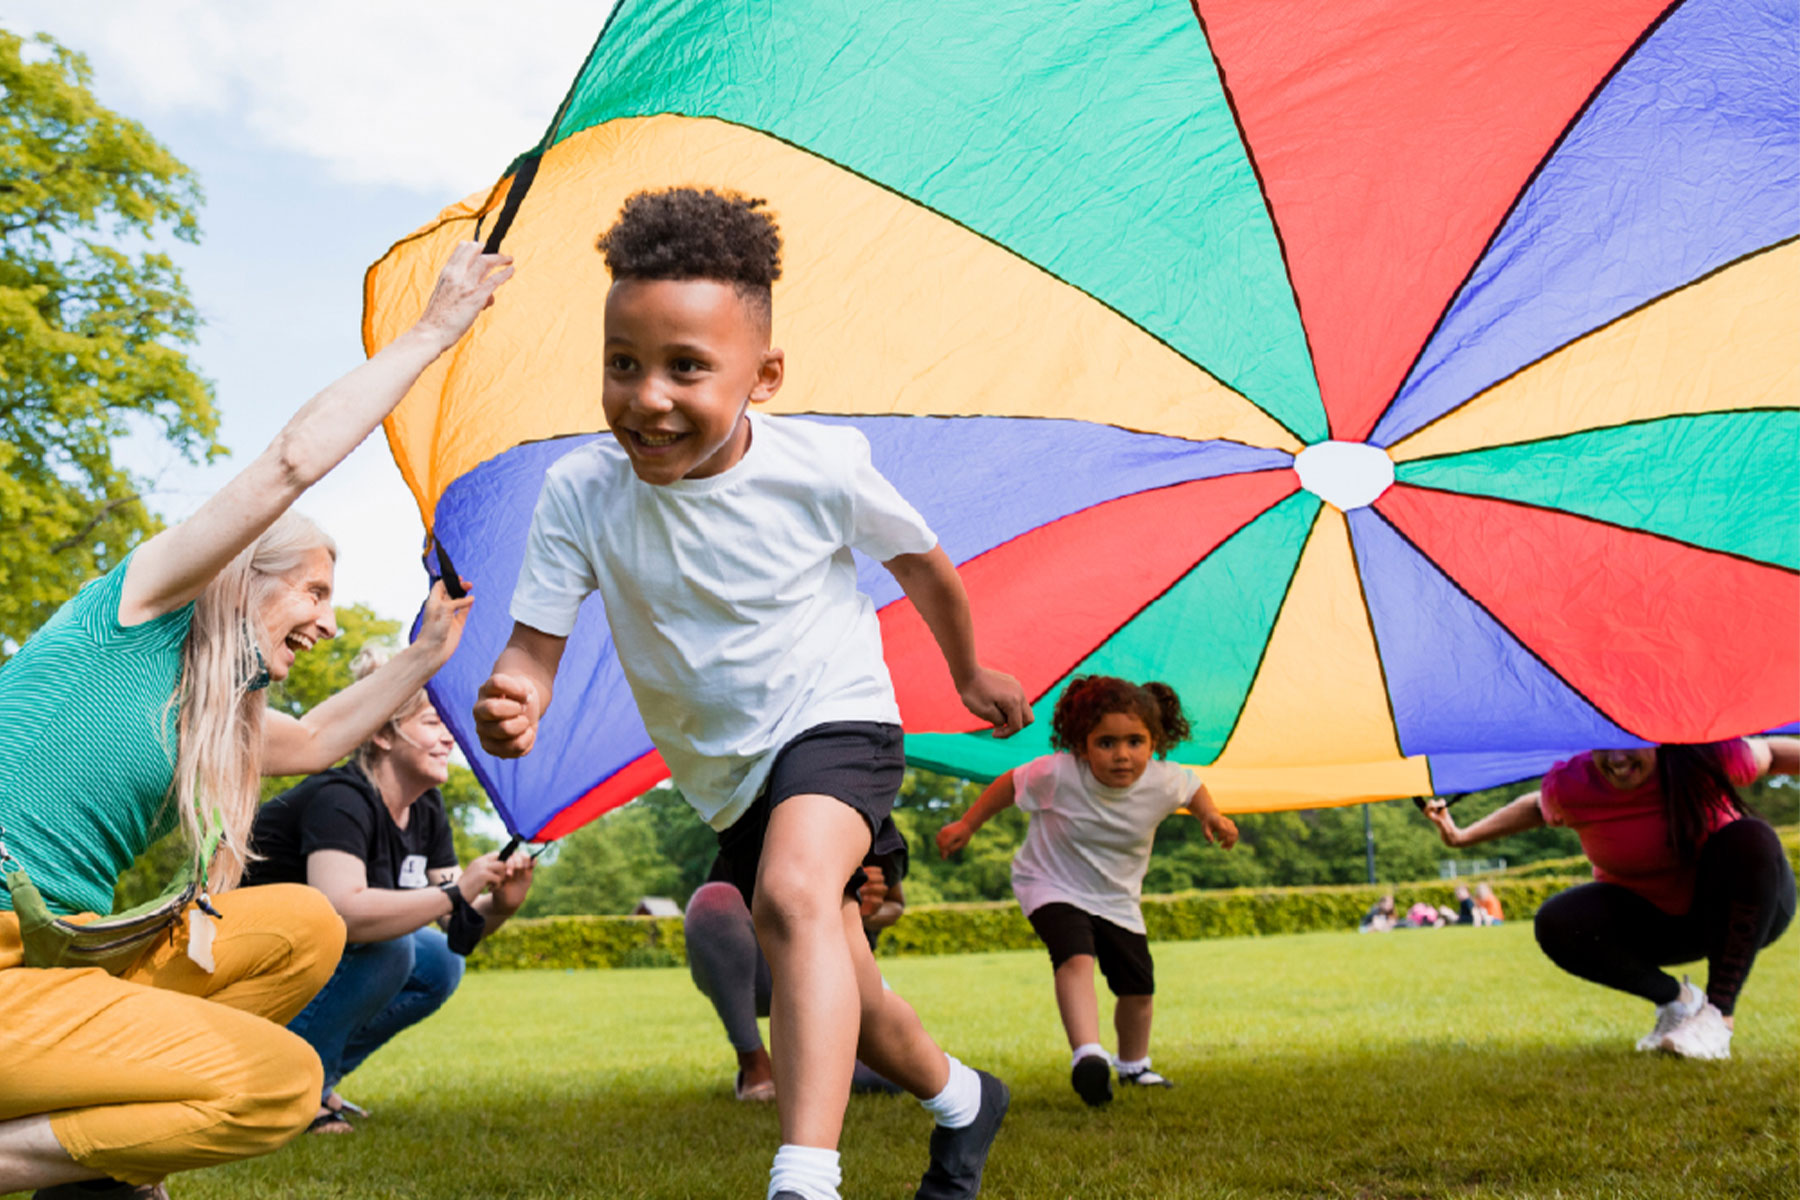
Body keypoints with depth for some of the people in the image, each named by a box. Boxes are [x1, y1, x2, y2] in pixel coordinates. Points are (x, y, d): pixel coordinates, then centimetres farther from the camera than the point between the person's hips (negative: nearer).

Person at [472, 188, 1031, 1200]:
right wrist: (514, 700, -41)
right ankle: (963, 1100, 43)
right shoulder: (582, 492, -18)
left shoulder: (821, 466, -21)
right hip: (726, 770, 4)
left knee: (793, 894, -35)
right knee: (841, 1001, 15)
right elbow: (535, 643, -16)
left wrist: (972, 674, 14)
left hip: (834, 718, -4)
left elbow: (922, 565, -1)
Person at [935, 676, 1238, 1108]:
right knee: (1076, 959, -32)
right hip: (1052, 886, -4)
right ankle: (1087, 1055, -38)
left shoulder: (1165, 783, -20)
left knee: (1138, 987, 11)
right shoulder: (1057, 775, -30)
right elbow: (1011, 784, -10)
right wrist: (966, 825, -3)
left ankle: (1134, 1065, 38)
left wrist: (1212, 817, -13)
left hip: (1117, 898, 4)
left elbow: (1193, 786, 5)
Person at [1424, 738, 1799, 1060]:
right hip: (1652, 920, 2)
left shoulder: (1706, 758, -25)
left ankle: (1719, 1014, -25)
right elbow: (1536, 808, 4)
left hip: (1746, 911, -1)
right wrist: (1463, 836, -2)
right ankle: (1677, 1000, -3)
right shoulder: (1568, 786, -19)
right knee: (1556, 925, -24)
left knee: (1749, 839, -33)